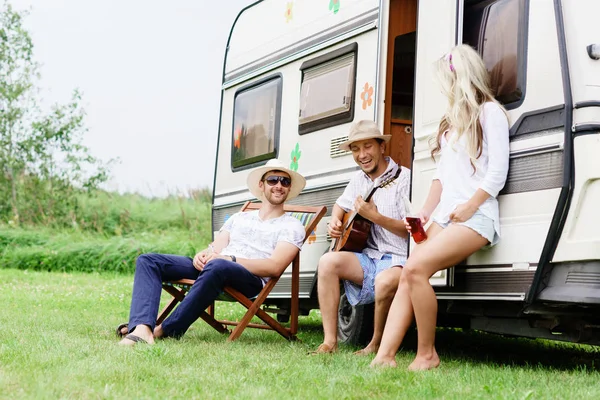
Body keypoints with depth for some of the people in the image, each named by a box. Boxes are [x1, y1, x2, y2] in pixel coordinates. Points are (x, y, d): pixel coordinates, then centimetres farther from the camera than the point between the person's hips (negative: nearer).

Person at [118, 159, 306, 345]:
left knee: (217, 266, -41)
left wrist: (231, 259, -16)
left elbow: (275, 267, -6)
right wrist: (203, 254, -6)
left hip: (250, 279, -6)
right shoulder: (239, 218, 29)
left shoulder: (292, 226, 10)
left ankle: (166, 331, -33)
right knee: (148, 261, -9)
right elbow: (215, 248, 20)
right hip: (209, 267, 7)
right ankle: (142, 329, -33)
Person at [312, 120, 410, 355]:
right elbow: (340, 205, 35)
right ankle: (330, 342, -19)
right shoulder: (359, 180, 16)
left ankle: (376, 345, -12)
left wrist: (374, 216, -23)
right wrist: (334, 222, 12)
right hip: (370, 258, 7)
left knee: (386, 281, -38)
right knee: (328, 261, -18)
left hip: (399, 260, -7)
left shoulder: (404, 178, -7)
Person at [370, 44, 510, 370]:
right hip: (445, 216, 8)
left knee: (415, 269, -26)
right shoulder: (451, 120, 24)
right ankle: (384, 356, -20)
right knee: (407, 278, -12)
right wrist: (424, 214, 8)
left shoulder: (489, 112, -1)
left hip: (476, 217, -8)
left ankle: (427, 354, -15)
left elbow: (497, 173, -10)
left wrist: (468, 208, -15)